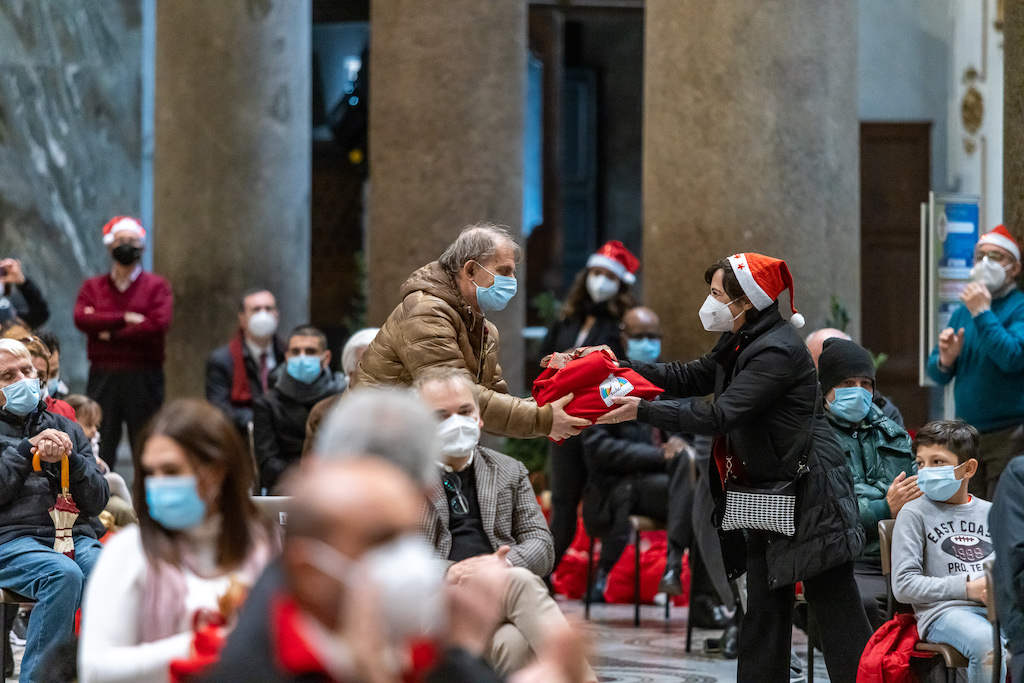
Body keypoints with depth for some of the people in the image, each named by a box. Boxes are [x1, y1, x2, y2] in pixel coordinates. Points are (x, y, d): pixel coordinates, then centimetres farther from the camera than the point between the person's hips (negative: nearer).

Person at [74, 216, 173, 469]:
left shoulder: (156, 286, 6)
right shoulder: (93, 286, 12)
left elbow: (159, 326, -10)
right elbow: (82, 318, -6)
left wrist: (111, 333, -7)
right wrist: (125, 318, -11)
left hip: (144, 379, -2)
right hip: (103, 378, 2)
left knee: (145, 450, -1)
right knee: (100, 451, -2)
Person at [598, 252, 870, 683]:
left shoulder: (777, 351, -21)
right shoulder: (741, 343, 9)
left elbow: (719, 416, -26)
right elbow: (692, 378, 19)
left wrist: (642, 411, -24)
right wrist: (623, 368, 8)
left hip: (809, 494, -10)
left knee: (836, 613, -8)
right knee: (764, 612, 11)